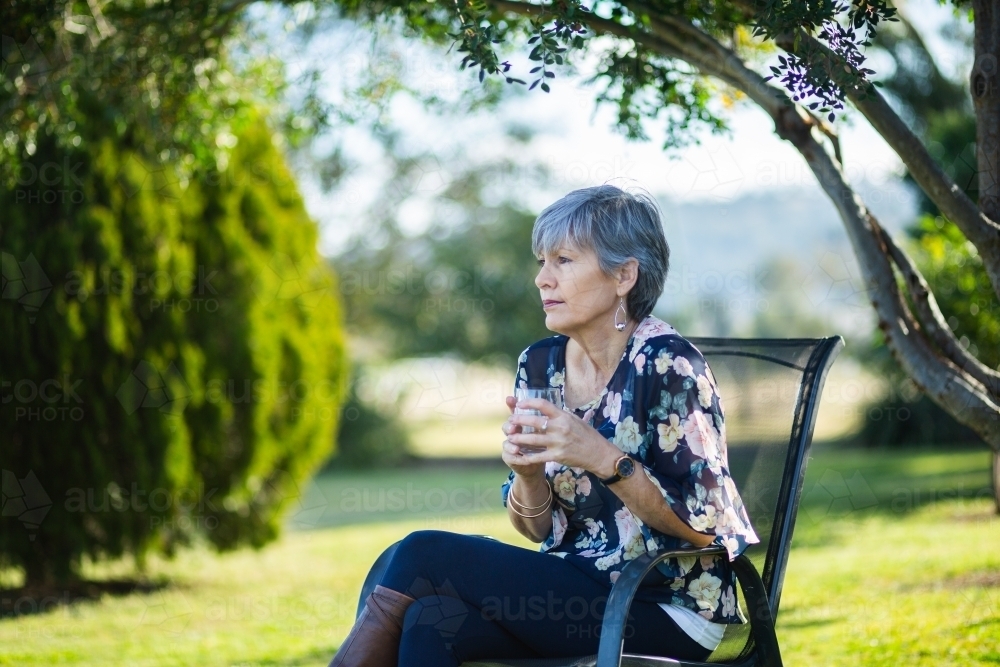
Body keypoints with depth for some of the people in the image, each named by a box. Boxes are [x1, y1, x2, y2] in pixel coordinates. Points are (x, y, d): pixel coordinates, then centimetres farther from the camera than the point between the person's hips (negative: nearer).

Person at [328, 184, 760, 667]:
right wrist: (528, 473, -11)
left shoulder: (666, 364, -11)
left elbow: (703, 524, -12)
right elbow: (537, 528, 11)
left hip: (669, 610, -5)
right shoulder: (540, 365, 7)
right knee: (429, 622, -27)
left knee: (422, 555, -20)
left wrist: (604, 458, -24)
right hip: (577, 588, 5)